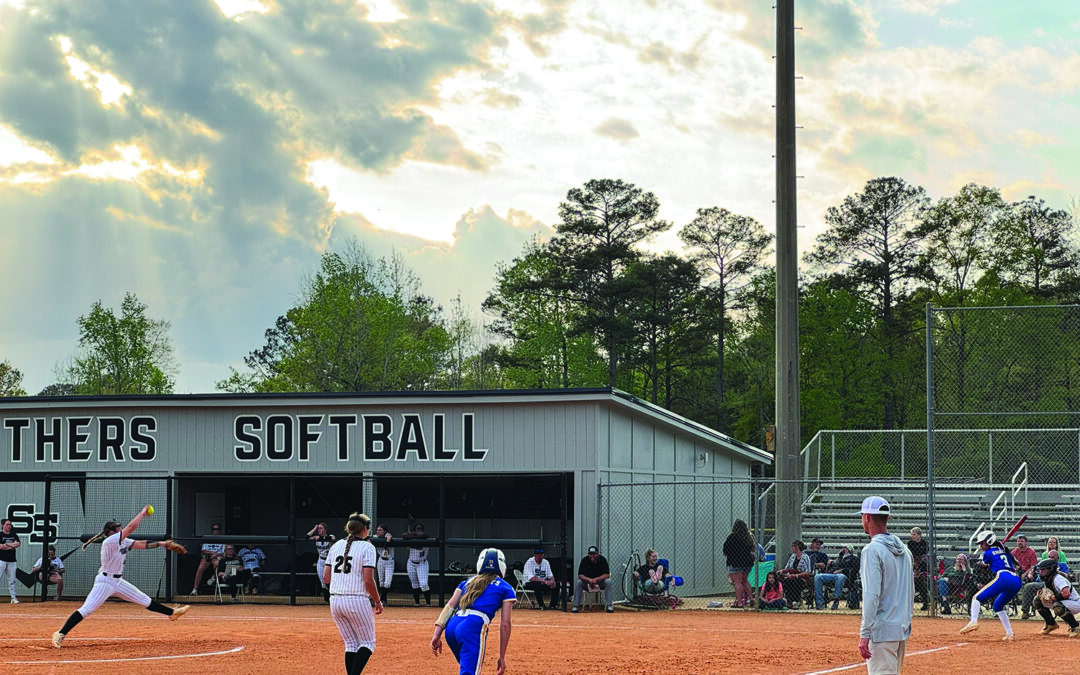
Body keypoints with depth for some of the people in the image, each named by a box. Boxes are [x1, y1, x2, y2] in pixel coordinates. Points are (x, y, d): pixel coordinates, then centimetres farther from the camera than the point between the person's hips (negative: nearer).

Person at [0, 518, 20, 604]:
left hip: (12, 560, 5)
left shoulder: (14, 534, 14)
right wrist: (12, 545, -5)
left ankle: (14, 598, 10)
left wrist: (7, 544, -9)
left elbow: (18, 544, 2)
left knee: (12, 580, 7)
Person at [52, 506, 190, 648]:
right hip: (105, 582, -8)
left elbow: (141, 545, 12)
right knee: (86, 610, -14)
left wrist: (160, 544, 4)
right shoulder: (110, 541, -19)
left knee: (145, 600, 16)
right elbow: (131, 527, -21)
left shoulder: (124, 541, 7)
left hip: (118, 582, 8)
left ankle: (172, 612, 27)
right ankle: (61, 634, -12)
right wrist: (143, 512, -12)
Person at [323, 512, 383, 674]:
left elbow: (326, 578, 8)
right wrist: (378, 601, -2)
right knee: (367, 642, 6)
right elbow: (368, 580, -14)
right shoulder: (367, 547, -8)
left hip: (335, 600, 6)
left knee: (351, 644, 16)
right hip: (357, 600, -6)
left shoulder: (336, 546, 9)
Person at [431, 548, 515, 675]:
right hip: (474, 628, -6)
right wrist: (502, 657, 11)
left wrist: (437, 634, 5)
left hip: (451, 626, 6)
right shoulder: (506, 588, 17)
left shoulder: (467, 582, 29)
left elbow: (450, 605, 14)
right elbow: (505, 623, 9)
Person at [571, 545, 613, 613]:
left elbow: (607, 575, -18)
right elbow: (580, 575, -16)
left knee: (607, 582, -30)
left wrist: (596, 579, -33)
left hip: (600, 580, 0)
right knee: (579, 583, -29)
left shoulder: (602, 559, -12)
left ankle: (609, 605, -32)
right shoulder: (584, 560, -11)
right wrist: (589, 579, -36)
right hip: (587, 580, 0)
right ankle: (575, 606, -29)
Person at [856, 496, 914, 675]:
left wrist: (864, 634, -19)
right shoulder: (904, 549, 13)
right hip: (903, 629, 9)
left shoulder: (873, 550, -13)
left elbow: (871, 595, -19)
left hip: (882, 631, -9)